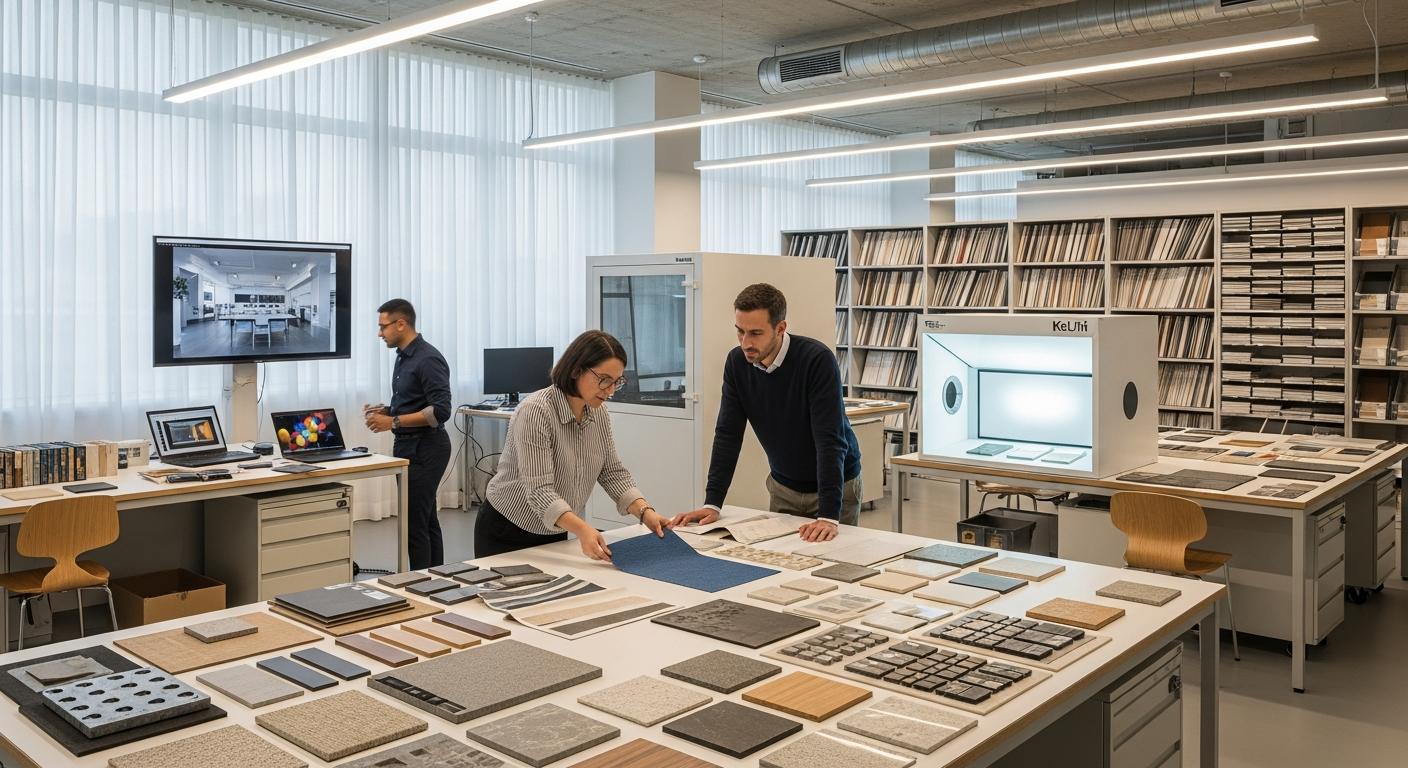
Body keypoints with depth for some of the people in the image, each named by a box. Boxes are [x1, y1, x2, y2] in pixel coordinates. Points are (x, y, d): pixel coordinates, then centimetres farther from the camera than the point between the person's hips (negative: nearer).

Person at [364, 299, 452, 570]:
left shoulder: (428, 359, -17)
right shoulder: (403, 357, 13)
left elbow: (440, 411, -24)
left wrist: (393, 422, -22)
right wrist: (387, 410, 5)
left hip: (425, 450, -10)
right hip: (409, 446, 10)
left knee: (414, 523, -8)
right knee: (426, 521, 13)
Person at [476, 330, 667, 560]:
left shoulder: (599, 413, -5)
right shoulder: (536, 411, -27)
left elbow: (612, 472, 1)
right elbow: (539, 491, -32)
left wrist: (645, 512, -15)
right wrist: (582, 530, -46)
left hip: (555, 534, 7)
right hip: (508, 534, -6)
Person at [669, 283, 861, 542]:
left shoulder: (817, 360, -27)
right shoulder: (736, 363, -12)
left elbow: (829, 439, -31)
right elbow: (728, 434, -9)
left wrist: (829, 516, -38)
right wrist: (712, 504, -16)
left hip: (837, 485, -4)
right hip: (783, 487, 4)